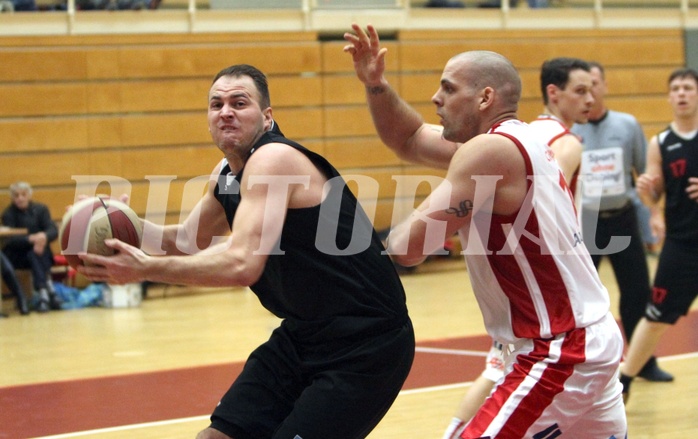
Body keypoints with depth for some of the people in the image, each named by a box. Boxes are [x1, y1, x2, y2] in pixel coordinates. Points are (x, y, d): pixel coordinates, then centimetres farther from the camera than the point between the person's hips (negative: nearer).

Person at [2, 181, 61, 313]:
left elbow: (53, 231, -10)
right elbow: (10, 240, -19)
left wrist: (44, 236, -35)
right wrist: (30, 239, -38)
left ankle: (43, 294, -44)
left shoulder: (40, 209, 3)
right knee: (33, 253, -32)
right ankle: (49, 291, -48)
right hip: (17, 256, -2)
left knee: (39, 250, -31)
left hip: (41, 254, 2)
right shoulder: (8, 214, -5)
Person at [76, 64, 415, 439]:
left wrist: (146, 269, -28)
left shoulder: (273, 159, -20)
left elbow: (242, 264, -32)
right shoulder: (226, 173, 9)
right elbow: (187, 242, 23)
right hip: (303, 335, 9)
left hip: (363, 343, -9)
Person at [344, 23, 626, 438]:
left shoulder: (490, 151, -18)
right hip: (590, 338, 10)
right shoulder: (514, 141, 11)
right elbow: (409, 141, 19)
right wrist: (377, 85, 3)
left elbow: (409, 246, -21)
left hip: (557, 353, -10)